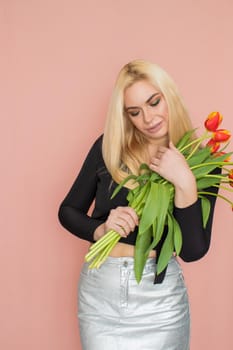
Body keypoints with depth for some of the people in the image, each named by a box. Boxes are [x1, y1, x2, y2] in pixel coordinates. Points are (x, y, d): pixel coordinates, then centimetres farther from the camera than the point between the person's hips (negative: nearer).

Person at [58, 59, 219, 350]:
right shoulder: (108, 147, -5)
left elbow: (193, 251, -12)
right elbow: (68, 211, 3)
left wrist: (185, 183, -24)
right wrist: (100, 229, -17)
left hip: (160, 296, -1)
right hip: (98, 291, 1)